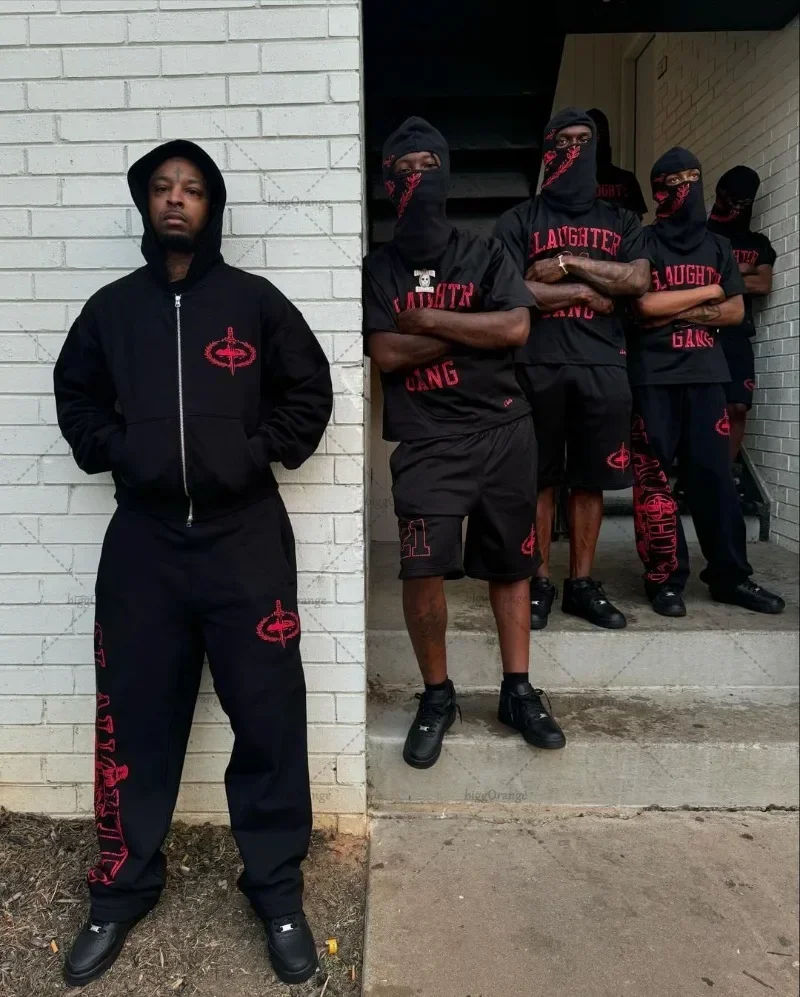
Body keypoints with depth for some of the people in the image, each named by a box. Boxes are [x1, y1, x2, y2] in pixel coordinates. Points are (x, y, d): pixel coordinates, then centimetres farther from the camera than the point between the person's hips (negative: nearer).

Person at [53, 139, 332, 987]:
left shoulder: (255, 301, 3)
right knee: (134, 720, 11)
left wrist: (261, 452, -4)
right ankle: (122, 891, 31)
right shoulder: (111, 308, 9)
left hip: (246, 540, -1)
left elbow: (309, 393, 8)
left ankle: (277, 891, 23)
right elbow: (76, 398, 18)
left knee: (269, 719, 3)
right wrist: (114, 453, 2)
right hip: (143, 542, 2)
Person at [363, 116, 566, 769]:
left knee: (510, 563, 8)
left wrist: (429, 319, -7)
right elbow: (385, 353, -6)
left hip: (504, 430, 2)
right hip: (427, 440, -2)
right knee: (423, 568, -14)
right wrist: (474, 332, -6)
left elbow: (516, 328, -6)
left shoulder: (485, 254, 10)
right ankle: (437, 698, 7)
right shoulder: (378, 269, 8)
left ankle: (518, 691, 23)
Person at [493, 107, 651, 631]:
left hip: (603, 365, 2)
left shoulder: (621, 221, 17)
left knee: (590, 479, 5)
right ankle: (540, 582, 10)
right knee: (539, 478, 1)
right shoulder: (519, 220, 9)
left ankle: (583, 583, 14)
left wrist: (568, 263, -7)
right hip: (538, 364, -2)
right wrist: (586, 293, -5)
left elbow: (639, 280, -1)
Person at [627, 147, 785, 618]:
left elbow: (736, 312, 7)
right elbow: (644, 304, -11)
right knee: (654, 478, -3)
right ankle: (665, 578, 6)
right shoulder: (642, 241, 4)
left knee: (715, 474, 4)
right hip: (653, 376, -3)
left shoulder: (719, 246, 17)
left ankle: (731, 575, 12)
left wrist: (678, 312, -7)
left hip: (706, 374, 4)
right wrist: (706, 292, 0)